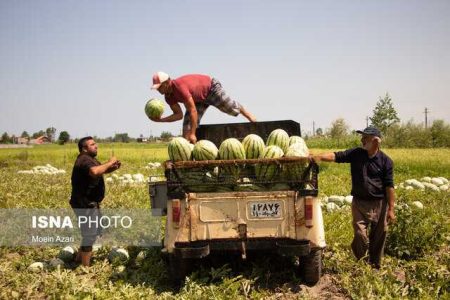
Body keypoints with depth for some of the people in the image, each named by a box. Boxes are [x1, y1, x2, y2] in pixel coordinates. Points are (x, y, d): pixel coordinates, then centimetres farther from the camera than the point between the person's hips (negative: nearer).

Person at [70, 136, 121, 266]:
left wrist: (114, 167, -2)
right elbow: (95, 171, -41)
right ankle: (85, 267, 8)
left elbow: (102, 171, 19)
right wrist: (109, 163, -26)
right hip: (85, 205, -11)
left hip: (90, 203, 11)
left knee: (96, 231, 23)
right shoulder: (84, 160, -20)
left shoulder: (90, 159, 14)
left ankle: (79, 257, 36)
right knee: (90, 235, -3)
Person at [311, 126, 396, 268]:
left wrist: (391, 209, -7)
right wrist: (317, 157, -28)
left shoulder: (386, 161, -5)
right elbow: (335, 156, -11)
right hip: (359, 202, 1)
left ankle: (375, 266, 29)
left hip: (379, 204, -1)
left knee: (378, 237, 9)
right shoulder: (355, 154, 0)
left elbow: (389, 186, -5)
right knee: (360, 235, -2)